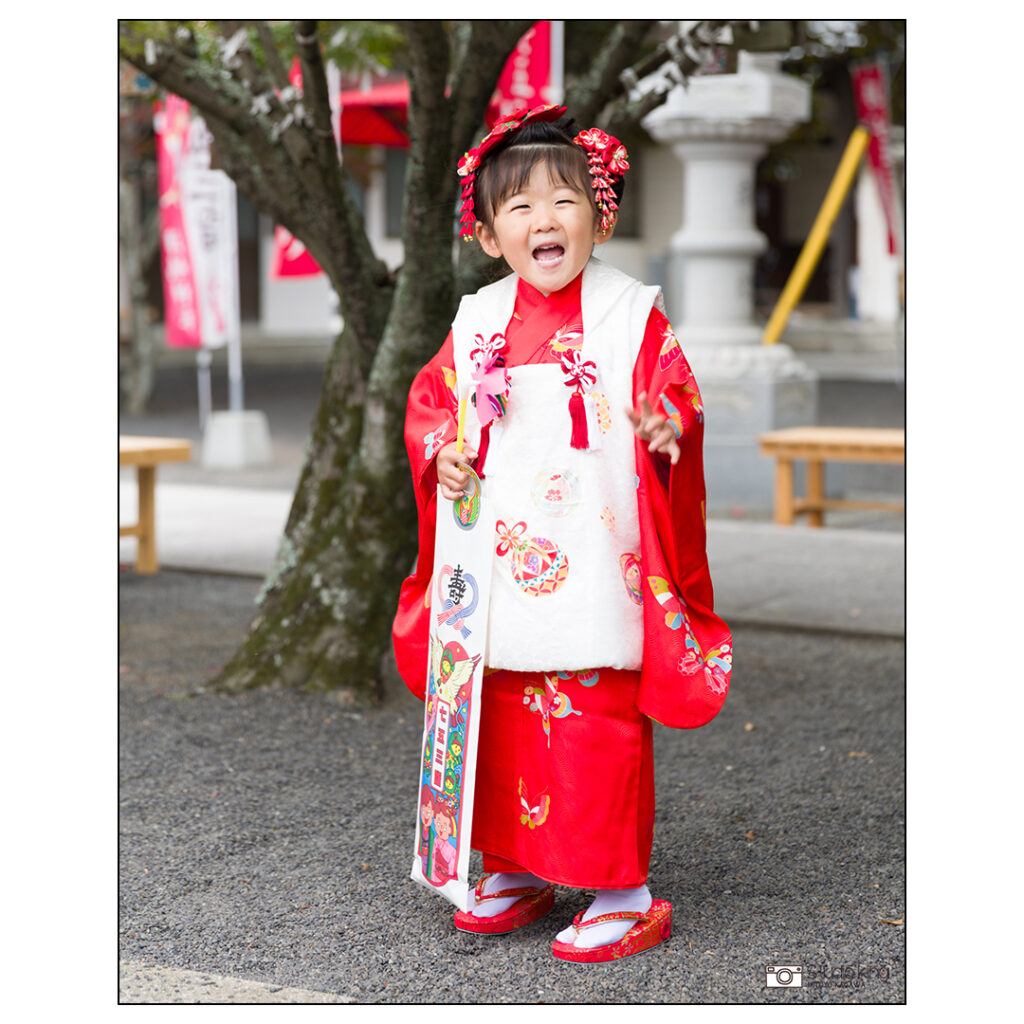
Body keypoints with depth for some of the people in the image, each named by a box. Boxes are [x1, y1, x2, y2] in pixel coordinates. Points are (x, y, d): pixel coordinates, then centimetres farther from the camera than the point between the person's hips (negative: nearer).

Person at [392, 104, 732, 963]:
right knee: (503, 719, 13)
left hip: (596, 566, -4)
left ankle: (622, 892, 9)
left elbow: (677, 400, -5)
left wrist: (666, 427, -27)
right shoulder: (477, 325, 9)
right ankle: (515, 872, 30)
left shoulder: (633, 317, -2)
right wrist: (440, 451, -4)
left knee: (600, 723, -3)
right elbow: (429, 401, 16)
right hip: (500, 566, 5)